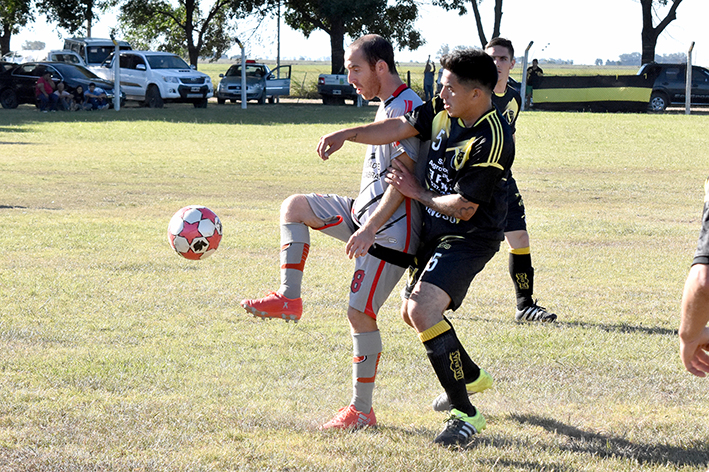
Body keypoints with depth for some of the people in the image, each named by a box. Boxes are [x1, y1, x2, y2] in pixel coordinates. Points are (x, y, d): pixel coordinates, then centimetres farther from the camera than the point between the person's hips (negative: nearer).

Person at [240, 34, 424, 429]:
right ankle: (289, 299, 2)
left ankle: (362, 411, 0)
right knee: (295, 206, 7)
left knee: (360, 312, -9)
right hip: (367, 213, 10)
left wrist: (370, 229, -27)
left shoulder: (408, 108, -16)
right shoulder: (388, 106, 15)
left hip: (393, 228, -10)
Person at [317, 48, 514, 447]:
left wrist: (417, 192, -11)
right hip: (435, 232, 9)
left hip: (470, 238, -9)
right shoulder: (444, 111, -3)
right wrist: (347, 134, -16)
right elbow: (401, 128, -3)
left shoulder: (492, 141, -27)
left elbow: (463, 208, -25)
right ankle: (470, 375, 47)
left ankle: (466, 414, -21)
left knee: (423, 309, -27)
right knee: (414, 313, 21)